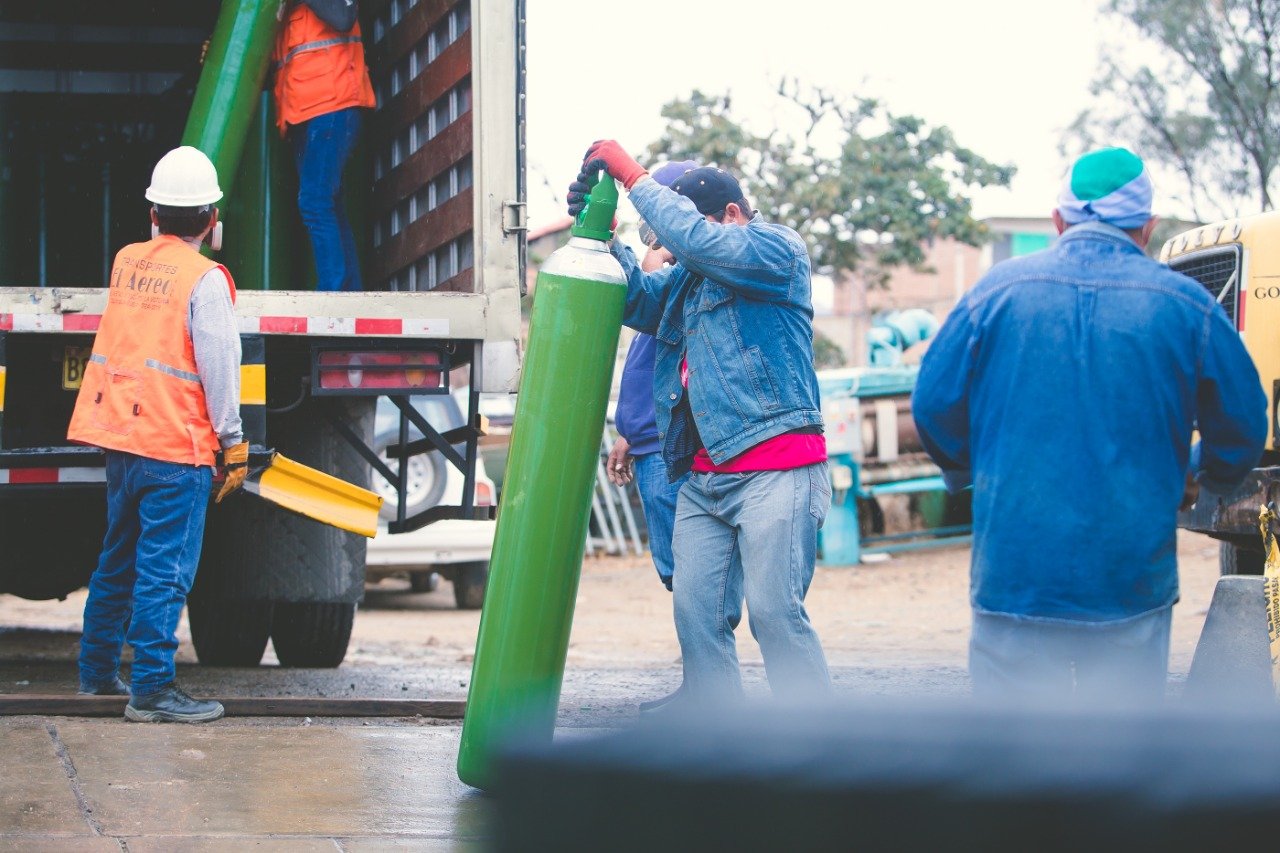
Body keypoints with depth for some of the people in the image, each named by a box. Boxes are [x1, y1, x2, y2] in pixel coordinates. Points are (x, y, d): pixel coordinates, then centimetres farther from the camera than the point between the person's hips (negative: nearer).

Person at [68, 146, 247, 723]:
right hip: (176, 445, -7)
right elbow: (219, 366, -12)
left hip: (119, 437, 7)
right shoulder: (203, 279, -11)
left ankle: (97, 670, 29)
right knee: (165, 569, -5)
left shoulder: (125, 262, 9)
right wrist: (233, 442, -5)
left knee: (117, 560, 19)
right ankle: (152, 689, -5)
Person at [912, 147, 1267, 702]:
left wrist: (969, 474, 25)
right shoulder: (1186, 306, -1)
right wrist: (1198, 484, 27)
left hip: (1014, 569, 0)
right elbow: (1242, 425, 6)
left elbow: (934, 406, 4)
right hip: (1133, 578, 0)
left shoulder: (998, 292, 0)